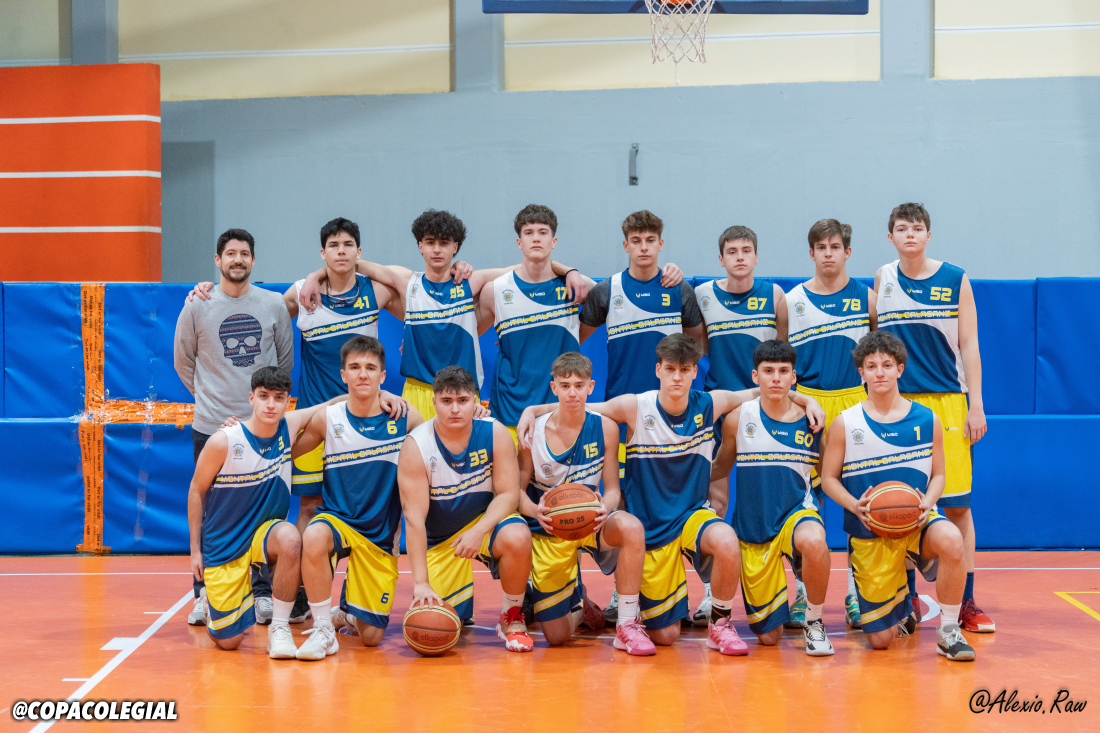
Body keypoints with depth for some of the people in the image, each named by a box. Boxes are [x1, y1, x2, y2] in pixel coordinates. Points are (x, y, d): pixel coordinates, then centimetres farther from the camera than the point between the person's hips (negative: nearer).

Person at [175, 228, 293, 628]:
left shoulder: (273, 305, 4)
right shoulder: (197, 306, 2)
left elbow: (286, 360, 14)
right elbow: (183, 362, 13)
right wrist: (209, 396, 12)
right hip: (210, 426, 0)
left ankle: (263, 594, 11)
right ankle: (204, 596, 12)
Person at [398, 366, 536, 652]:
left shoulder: (495, 433, -14)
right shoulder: (415, 446, -19)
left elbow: (509, 493, -12)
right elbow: (414, 517, -21)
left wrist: (478, 531, -31)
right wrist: (421, 582, -26)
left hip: (487, 520, 1)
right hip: (439, 540, 0)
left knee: (517, 538, -35)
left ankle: (513, 617, -8)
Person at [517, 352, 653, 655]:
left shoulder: (605, 428, -7)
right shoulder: (533, 432, -11)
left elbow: (612, 489, -4)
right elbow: (517, 489, -6)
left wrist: (604, 510, -27)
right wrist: (535, 510, -29)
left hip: (591, 521, 1)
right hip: (549, 529, 0)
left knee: (631, 527, -37)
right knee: (556, 637, -3)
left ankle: (627, 625, -23)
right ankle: (579, 604, 36)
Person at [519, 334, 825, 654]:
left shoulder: (710, 405, -5)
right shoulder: (635, 407, -12)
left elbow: (757, 394, 10)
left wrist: (806, 399, -1)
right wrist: (533, 409, -19)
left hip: (693, 514, 2)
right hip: (650, 527, -1)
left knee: (727, 543, -36)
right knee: (664, 635, 0)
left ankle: (720, 622, -9)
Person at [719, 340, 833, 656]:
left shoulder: (810, 420, -3)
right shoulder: (739, 418, -4)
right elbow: (719, 467, 9)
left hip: (796, 511, -1)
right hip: (753, 524, 1)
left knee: (814, 542, -41)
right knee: (768, 636, 4)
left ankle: (814, 623, -14)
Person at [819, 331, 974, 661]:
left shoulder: (927, 420, 1)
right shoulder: (845, 423, -2)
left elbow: (938, 475, 8)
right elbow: (829, 478, 1)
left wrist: (928, 502, -14)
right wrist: (855, 505, -18)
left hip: (917, 521, 0)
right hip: (869, 533, 0)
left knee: (950, 540, -38)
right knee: (880, 640, -2)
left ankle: (949, 630, -16)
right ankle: (897, 606, 38)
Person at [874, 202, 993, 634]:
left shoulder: (955, 279, 4)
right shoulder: (882, 279, 8)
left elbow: (969, 346, 3)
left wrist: (976, 405, -3)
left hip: (947, 401, -1)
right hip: (897, 403, 1)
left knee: (957, 504, -3)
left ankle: (966, 603, 5)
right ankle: (907, 600, 13)